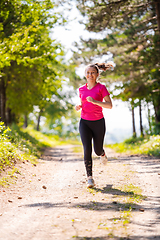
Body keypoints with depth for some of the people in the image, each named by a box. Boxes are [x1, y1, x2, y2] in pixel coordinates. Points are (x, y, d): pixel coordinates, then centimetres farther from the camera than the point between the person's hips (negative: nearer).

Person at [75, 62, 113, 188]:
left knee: (98, 150, 9)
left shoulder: (101, 88, -7)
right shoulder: (81, 89, 6)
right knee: (87, 149, -14)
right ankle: (90, 178, -11)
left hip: (98, 122, -2)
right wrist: (79, 107, -2)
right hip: (84, 122, 2)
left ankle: (102, 154, 48)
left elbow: (109, 105, -14)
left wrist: (94, 101, -26)